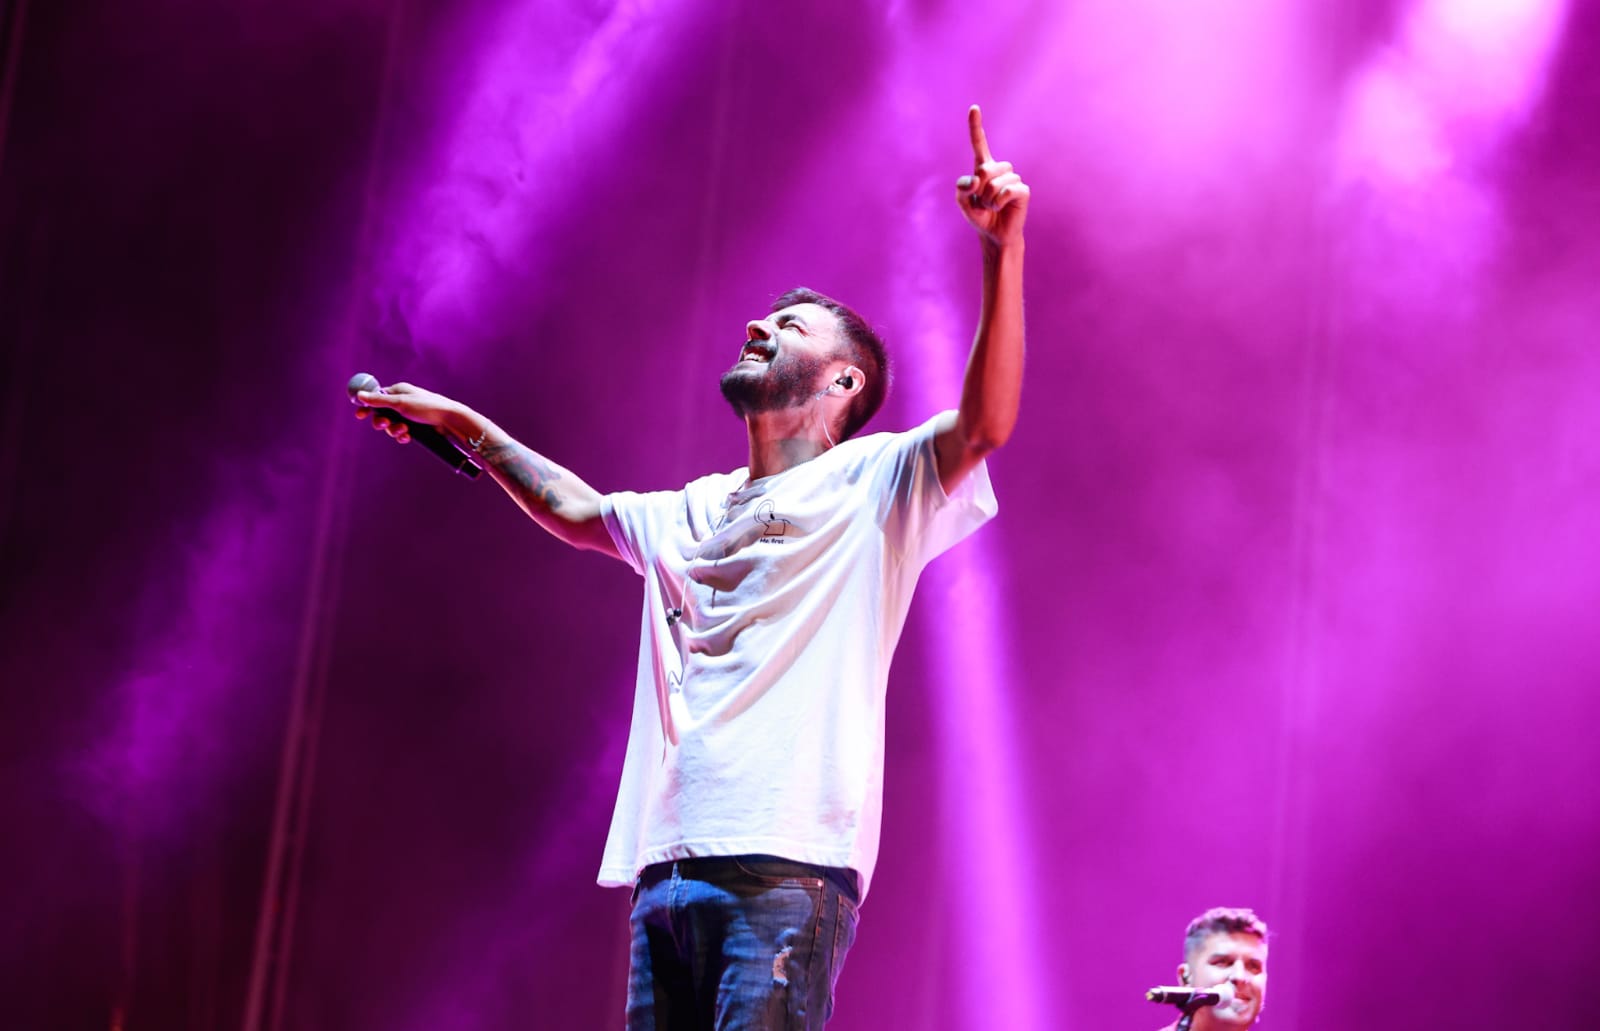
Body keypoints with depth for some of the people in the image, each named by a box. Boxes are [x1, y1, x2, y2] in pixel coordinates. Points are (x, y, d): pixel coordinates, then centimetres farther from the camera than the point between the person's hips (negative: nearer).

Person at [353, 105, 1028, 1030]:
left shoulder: (869, 486, 5)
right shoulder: (695, 513, 25)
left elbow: (983, 425, -13)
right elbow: (580, 511, 45)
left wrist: (1003, 250, -24)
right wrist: (465, 424, 45)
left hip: (784, 865, -7)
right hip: (665, 868, 7)